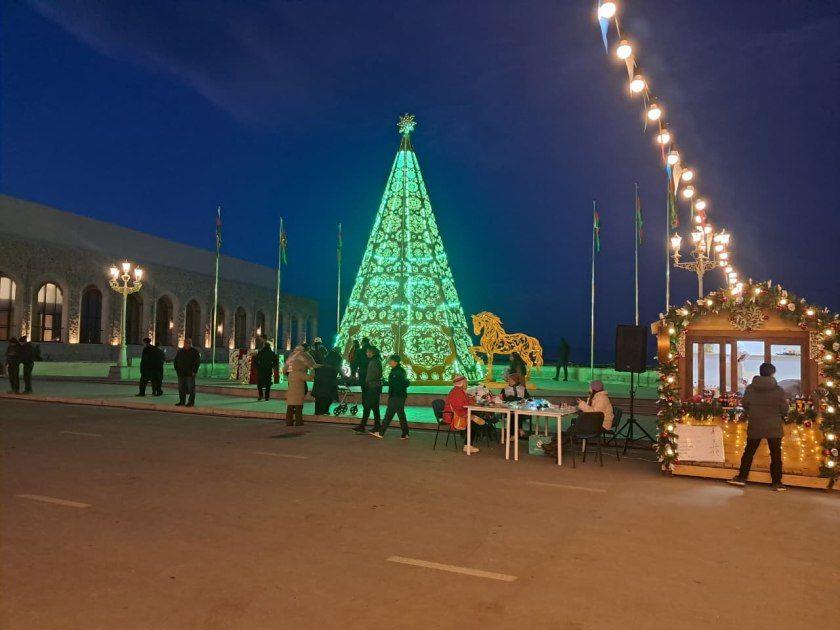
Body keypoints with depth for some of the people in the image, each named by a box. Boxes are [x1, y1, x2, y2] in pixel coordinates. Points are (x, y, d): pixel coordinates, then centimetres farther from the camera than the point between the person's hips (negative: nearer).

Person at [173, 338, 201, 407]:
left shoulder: (194, 352, 0)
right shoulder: (180, 351, 13)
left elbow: (198, 362, -4)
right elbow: (175, 361, 20)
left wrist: (194, 371, -10)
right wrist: (177, 370, 10)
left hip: (190, 373, -5)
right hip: (181, 374, 5)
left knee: (191, 388, -3)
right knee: (181, 388, 8)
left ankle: (191, 402, 2)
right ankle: (182, 401, 17)